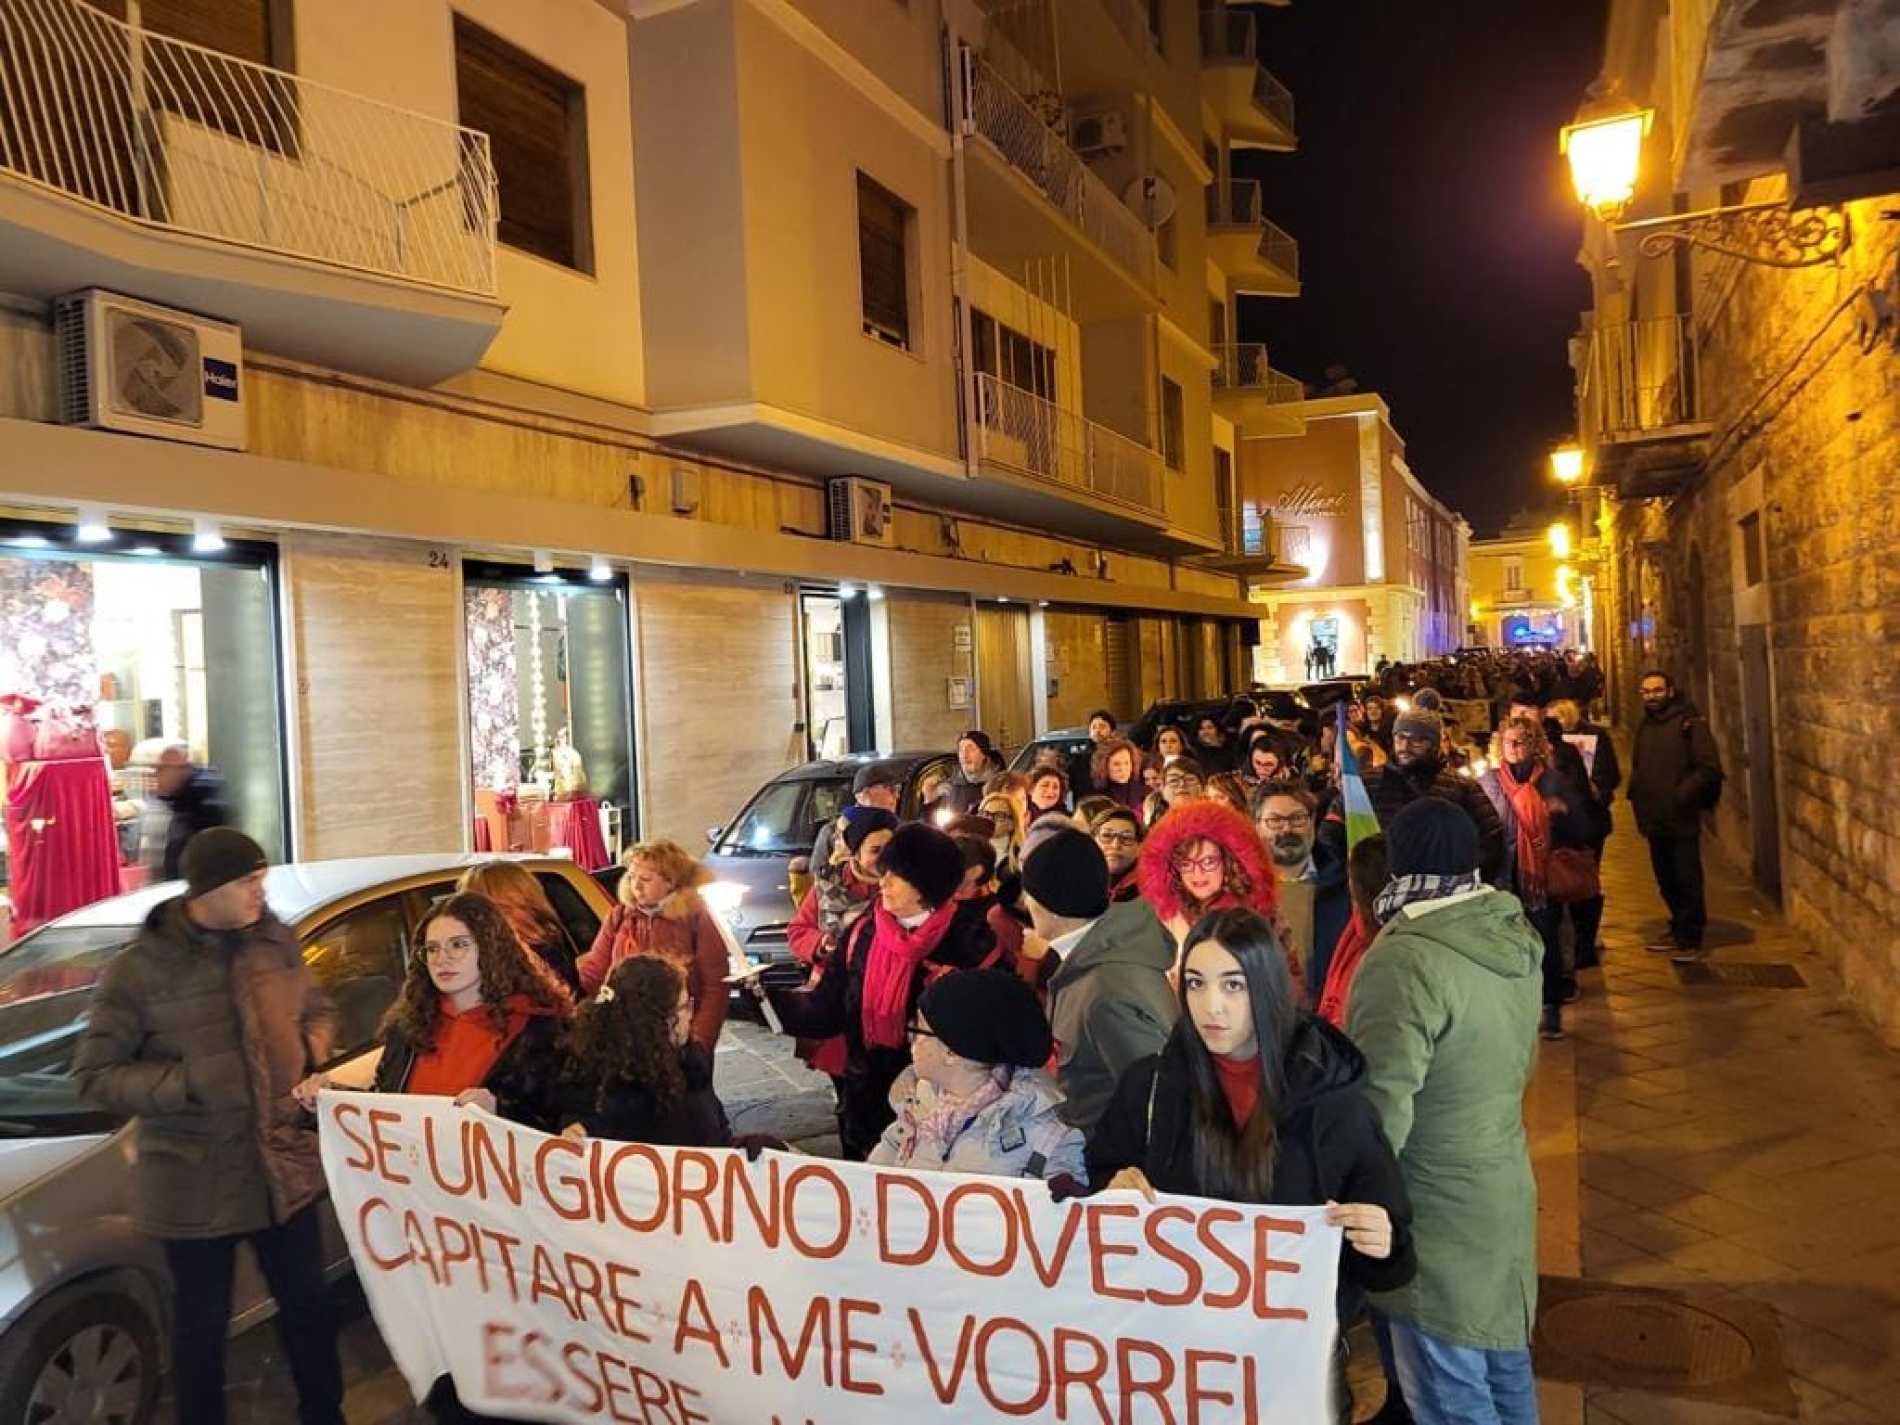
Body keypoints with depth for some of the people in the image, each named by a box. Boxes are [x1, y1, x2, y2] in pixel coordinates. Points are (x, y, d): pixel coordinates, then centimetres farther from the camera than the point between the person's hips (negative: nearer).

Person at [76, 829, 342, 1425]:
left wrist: (310, 1051, -6)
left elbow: (317, 1010, 14)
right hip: (195, 1184, -4)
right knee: (202, 1323, 14)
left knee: (307, 1305, 18)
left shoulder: (277, 943, -1)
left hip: (286, 1168, 4)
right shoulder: (139, 968, -13)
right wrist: (188, 1081, -22)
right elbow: (95, 1073, -10)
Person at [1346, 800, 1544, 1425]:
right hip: (1504, 1189, 8)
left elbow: (1382, 1109, -26)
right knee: (1504, 1369, 23)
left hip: (1441, 1216, -8)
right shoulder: (1516, 939, 1)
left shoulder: (1405, 959, -25)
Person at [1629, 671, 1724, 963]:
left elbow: (1709, 767, -13)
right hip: (1654, 819, 7)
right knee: (1666, 881, 15)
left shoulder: (1690, 722, -8)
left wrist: (1681, 795, -18)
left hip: (1681, 818, -7)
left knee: (1686, 880, -1)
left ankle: (1690, 940, 7)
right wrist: (1638, 798, 8)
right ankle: (1678, 931, 29)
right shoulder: (1645, 726, 14)